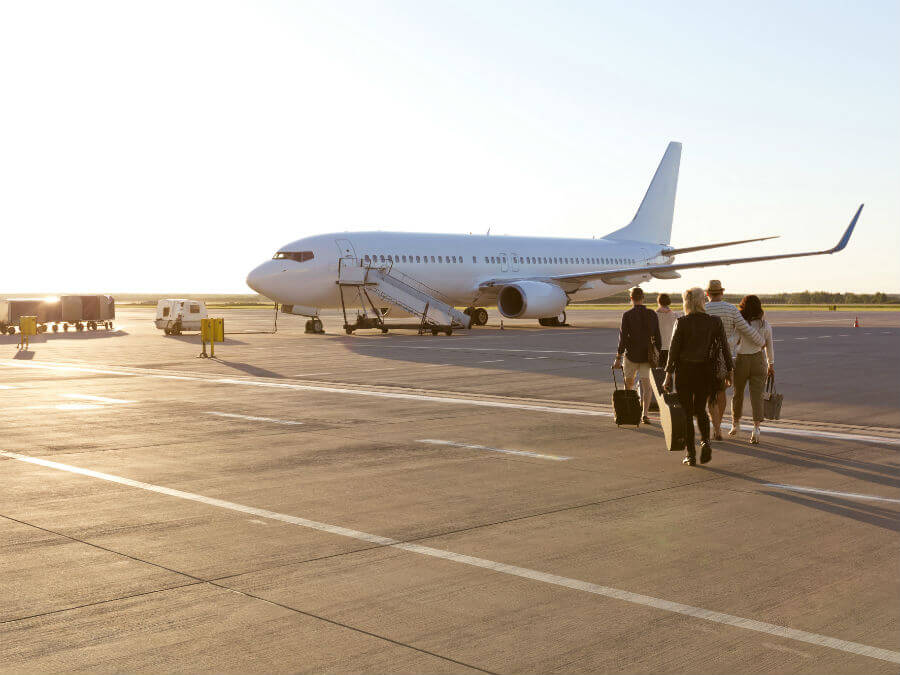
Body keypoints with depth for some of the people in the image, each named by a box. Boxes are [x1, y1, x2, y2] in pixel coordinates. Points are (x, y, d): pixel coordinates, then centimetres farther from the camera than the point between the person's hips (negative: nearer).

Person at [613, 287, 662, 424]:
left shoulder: (627, 315, -10)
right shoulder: (652, 314, 0)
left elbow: (623, 338, -12)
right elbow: (657, 337, 4)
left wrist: (618, 358, -8)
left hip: (631, 355, -1)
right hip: (647, 355, 2)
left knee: (629, 383, 16)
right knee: (646, 384, -1)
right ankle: (645, 414, -13)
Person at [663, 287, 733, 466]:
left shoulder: (681, 322, -9)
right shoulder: (715, 321, -4)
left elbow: (673, 349, -9)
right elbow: (724, 346, -1)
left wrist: (668, 375, -4)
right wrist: (729, 370, 9)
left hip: (684, 370, -2)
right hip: (705, 371, 2)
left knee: (687, 412, 7)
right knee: (700, 409, 19)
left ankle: (690, 454, 7)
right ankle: (705, 441, -5)